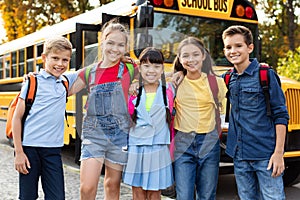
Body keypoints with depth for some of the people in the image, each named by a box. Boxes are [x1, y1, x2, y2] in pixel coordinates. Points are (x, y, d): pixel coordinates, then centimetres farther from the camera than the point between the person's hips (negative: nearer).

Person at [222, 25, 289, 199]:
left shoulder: (265, 74, -8)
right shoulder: (229, 79, 7)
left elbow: (281, 115, -8)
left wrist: (279, 152, -13)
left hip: (266, 154, -5)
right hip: (239, 155, 5)